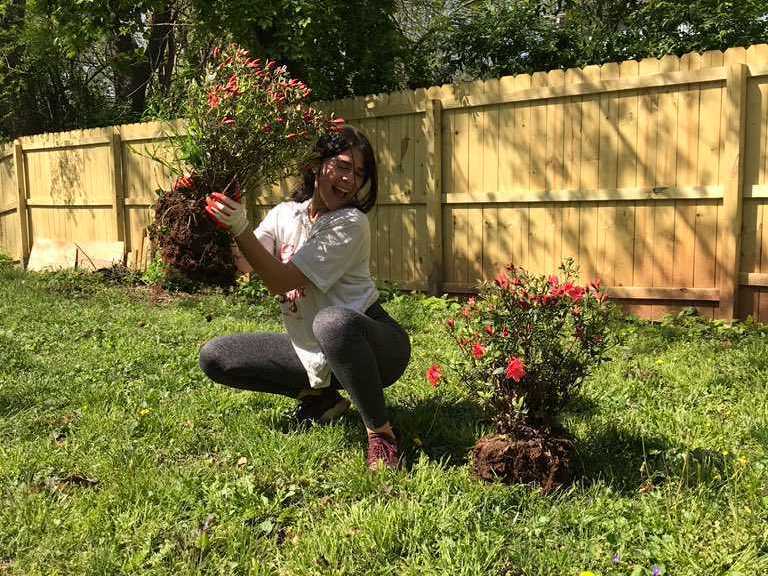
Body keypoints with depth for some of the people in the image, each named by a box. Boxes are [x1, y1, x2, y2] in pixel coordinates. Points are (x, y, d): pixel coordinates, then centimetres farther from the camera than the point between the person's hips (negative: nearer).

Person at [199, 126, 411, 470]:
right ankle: (320, 398, 9)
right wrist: (222, 225, -22)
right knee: (213, 357, 2)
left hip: (371, 346, -6)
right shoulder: (284, 214, 3)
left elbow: (282, 282, -23)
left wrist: (241, 229, -31)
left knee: (332, 323, -42)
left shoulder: (351, 224, -16)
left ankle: (381, 431, -20)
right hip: (313, 351, 7)